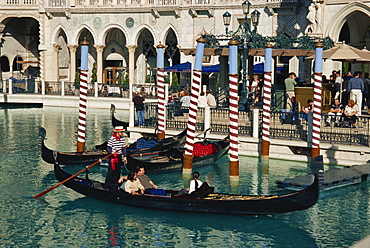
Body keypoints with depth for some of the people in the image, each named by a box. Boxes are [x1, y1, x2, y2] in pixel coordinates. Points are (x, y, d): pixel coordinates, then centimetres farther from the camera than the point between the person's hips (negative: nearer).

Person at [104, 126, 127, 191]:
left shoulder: (122, 138, 6)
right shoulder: (112, 139, -13)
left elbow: (124, 148, 12)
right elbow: (108, 147, -10)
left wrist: (125, 156, 8)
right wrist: (111, 152, -29)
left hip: (119, 157, 6)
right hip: (113, 156, -6)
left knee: (118, 171, 9)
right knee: (111, 170, -5)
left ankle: (115, 183, 20)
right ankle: (108, 185, 2)